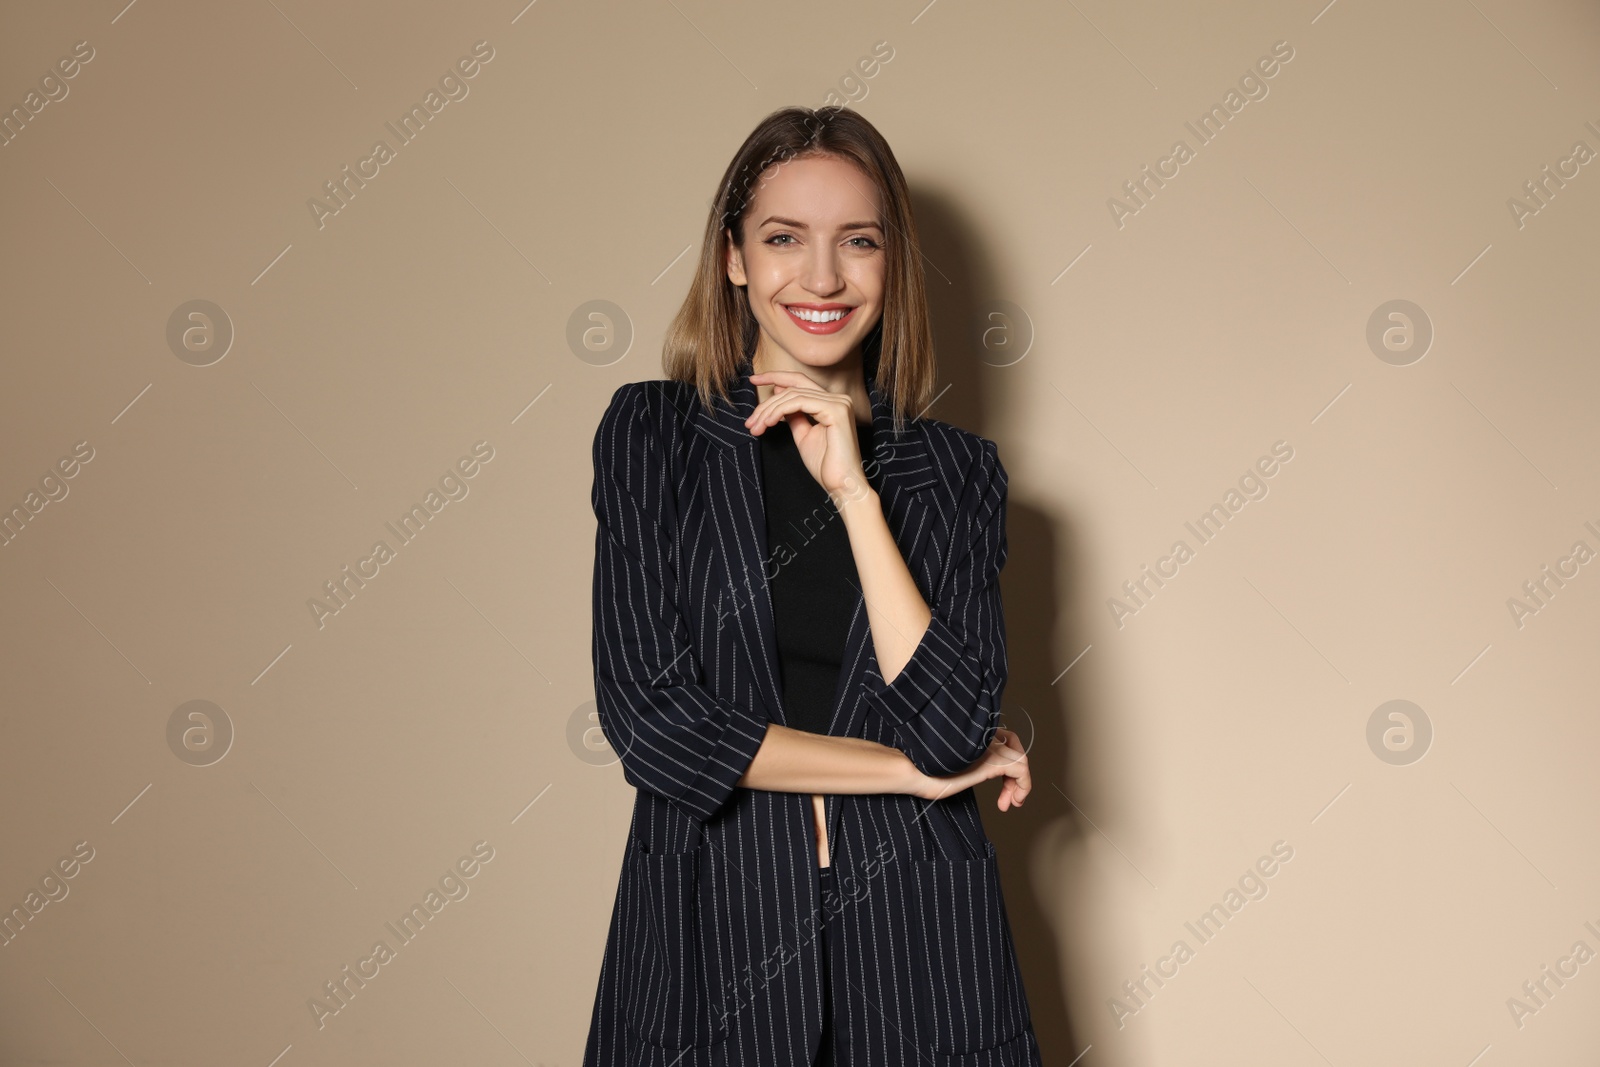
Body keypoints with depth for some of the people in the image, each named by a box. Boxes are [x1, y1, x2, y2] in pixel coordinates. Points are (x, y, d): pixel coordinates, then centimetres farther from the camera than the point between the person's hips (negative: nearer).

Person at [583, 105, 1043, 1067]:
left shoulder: (953, 469, 2)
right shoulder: (650, 434, -2)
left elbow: (951, 730, -11)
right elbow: (650, 719, -11)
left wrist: (853, 491, -15)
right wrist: (912, 771, -8)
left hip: (913, 948, 1)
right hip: (710, 928, -1)